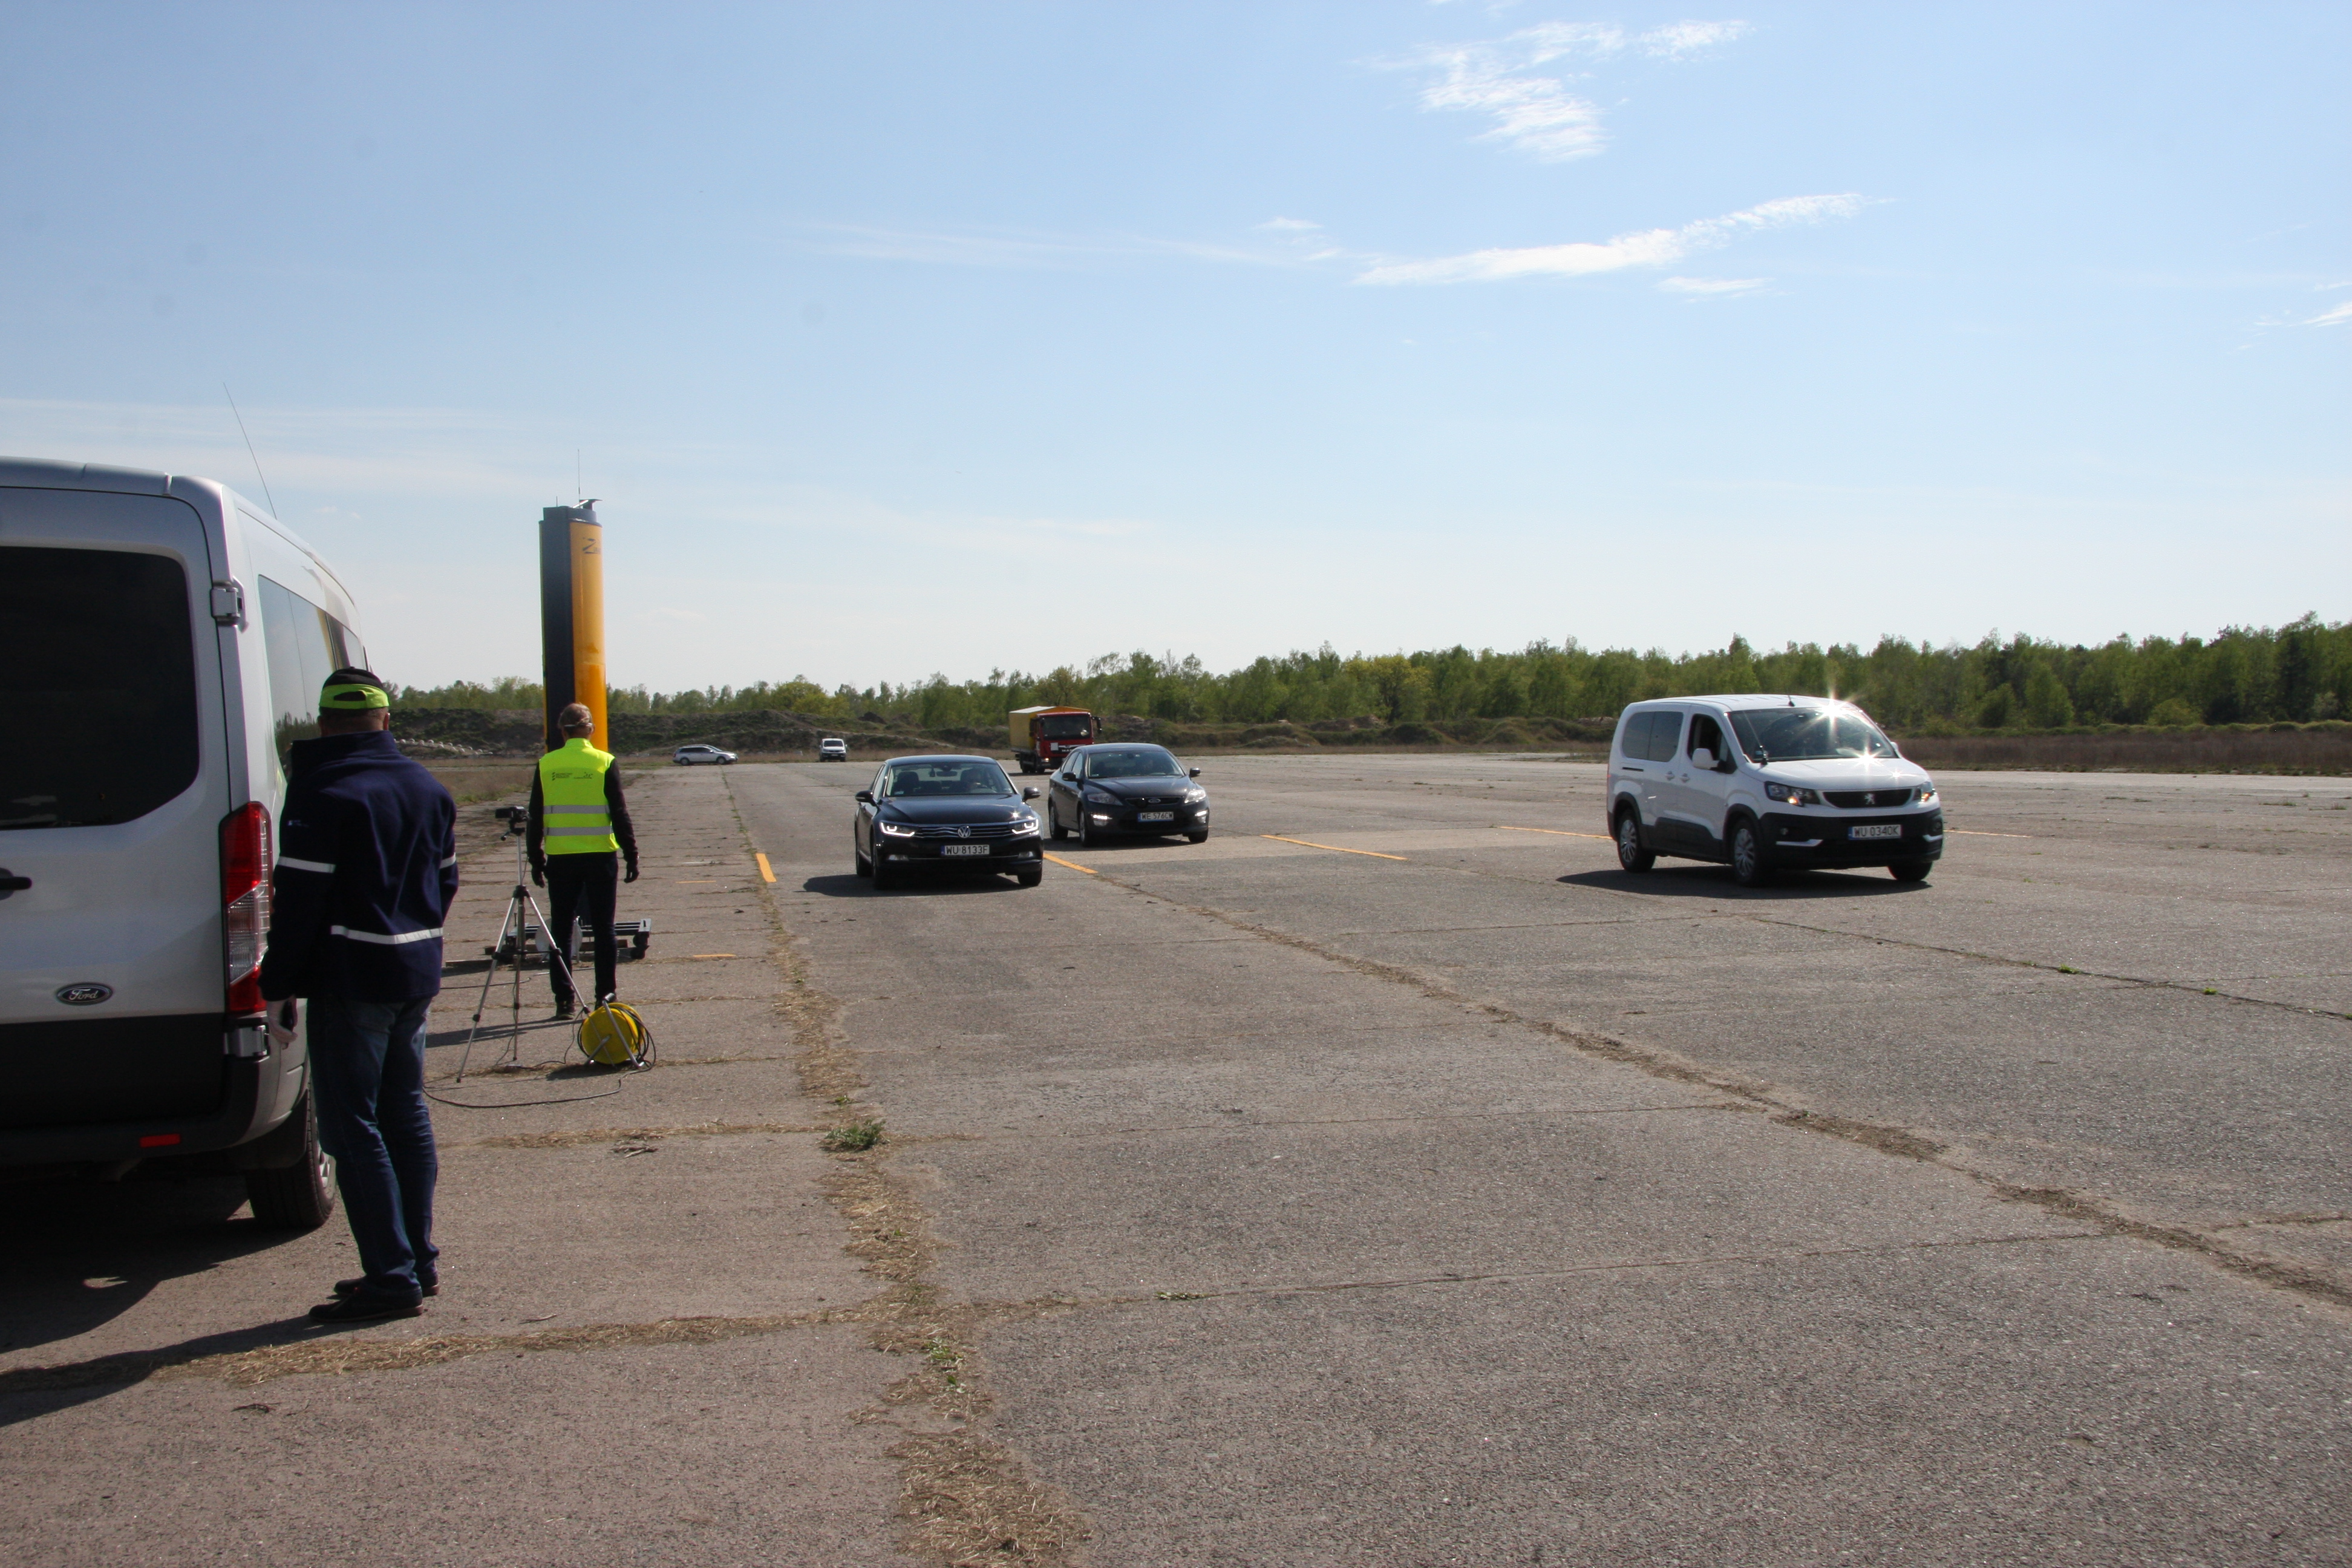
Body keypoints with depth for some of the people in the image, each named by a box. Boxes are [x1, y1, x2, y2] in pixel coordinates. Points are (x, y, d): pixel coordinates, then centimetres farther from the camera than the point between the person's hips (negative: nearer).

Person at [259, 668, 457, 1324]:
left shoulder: (324, 795, -13)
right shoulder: (428, 789, 11)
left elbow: (298, 900, -15)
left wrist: (279, 986, -10)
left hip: (350, 983, -8)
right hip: (416, 976, 8)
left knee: (353, 1128, -3)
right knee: (406, 1116, 15)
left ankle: (392, 1276, -4)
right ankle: (419, 1263, 20)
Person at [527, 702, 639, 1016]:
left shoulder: (546, 766, 2)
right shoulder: (604, 763, -4)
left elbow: (535, 818, 5)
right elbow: (620, 814, -5)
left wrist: (536, 861, 13)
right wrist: (631, 856, 1)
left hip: (560, 859, 1)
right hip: (600, 857, -1)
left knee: (560, 929, 9)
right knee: (603, 928, 7)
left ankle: (564, 999, 8)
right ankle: (605, 996, 7)